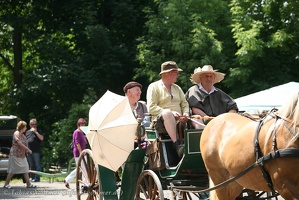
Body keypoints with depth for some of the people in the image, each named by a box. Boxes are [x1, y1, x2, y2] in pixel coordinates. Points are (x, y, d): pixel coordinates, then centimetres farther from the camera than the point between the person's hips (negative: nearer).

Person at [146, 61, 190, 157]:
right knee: (167, 113, -39)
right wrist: (170, 113, -15)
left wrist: (185, 113, -5)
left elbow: (185, 104, 19)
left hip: (179, 121, 5)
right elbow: (151, 108, -4)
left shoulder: (177, 88, 26)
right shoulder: (154, 87, 8)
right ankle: (177, 145, -48)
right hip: (160, 121, -5)